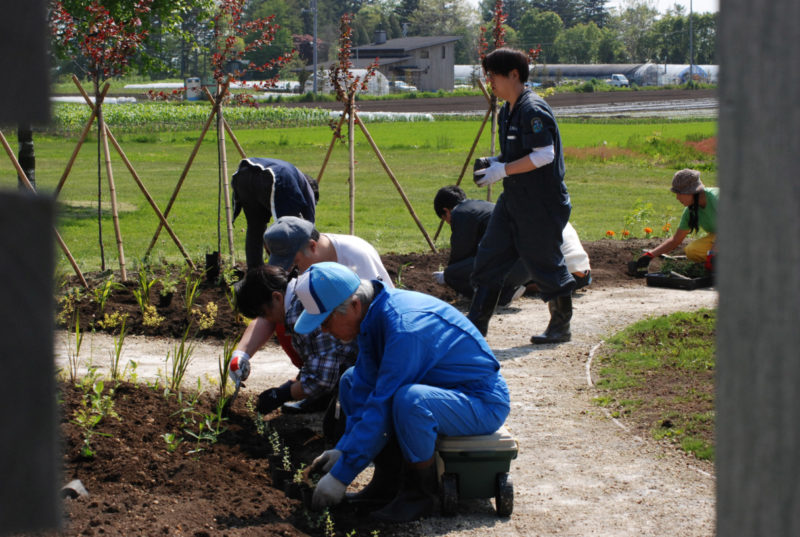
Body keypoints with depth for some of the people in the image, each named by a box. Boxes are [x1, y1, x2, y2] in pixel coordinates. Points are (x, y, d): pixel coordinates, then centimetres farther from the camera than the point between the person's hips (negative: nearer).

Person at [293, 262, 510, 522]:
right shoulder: (372, 314, -3)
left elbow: (382, 407, -30)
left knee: (408, 399, -38)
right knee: (352, 381, 11)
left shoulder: (404, 328, -31)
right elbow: (366, 384, 5)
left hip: (483, 402, -10)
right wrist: (343, 448, -1)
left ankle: (420, 492, -15)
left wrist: (340, 476, -24)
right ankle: (389, 477, 6)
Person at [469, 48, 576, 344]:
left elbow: (544, 155, -25)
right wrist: (495, 162, 6)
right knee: (489, 258, 7)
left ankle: (561, 327, 17)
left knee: (546, 264, 2)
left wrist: (503, 170, -22)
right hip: (513, 199, 10)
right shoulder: (508, 111, 12)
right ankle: (476, 325, 11)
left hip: (541, 204, -10)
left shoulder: (533, 109, -18)